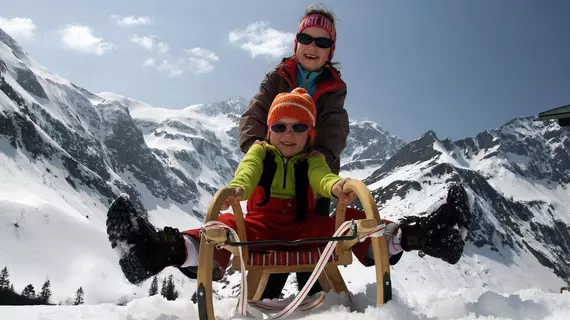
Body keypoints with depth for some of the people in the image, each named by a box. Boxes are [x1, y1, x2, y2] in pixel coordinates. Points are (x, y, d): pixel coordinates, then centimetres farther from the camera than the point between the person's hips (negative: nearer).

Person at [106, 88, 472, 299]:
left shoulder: (313, 159, 10)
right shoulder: (260, 151, 10)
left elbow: (322, 176, -14)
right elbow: (247, 170, -12)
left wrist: (336, 186, -42)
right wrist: (238, 187, -39)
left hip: (305, 229, 2)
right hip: (260, 226, -1)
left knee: (351, 219, -20)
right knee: (227, 225, -32)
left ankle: (413, 234, -36)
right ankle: (166, 248, -58)